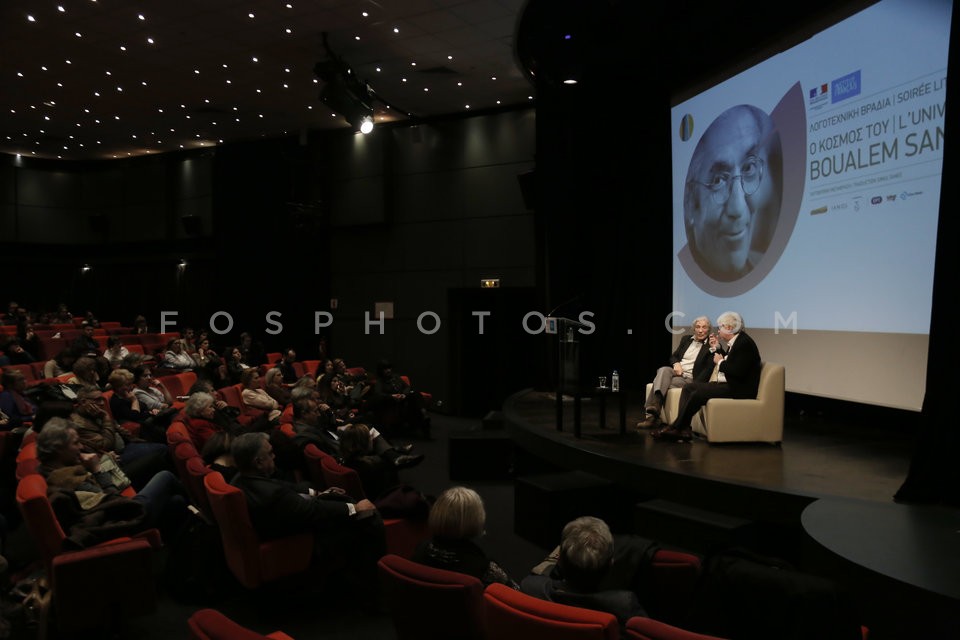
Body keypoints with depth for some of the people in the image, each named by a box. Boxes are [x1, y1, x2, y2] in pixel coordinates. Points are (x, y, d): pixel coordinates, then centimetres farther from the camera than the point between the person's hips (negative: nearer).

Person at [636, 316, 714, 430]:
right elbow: (673, 356, 21)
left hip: (690, 379, -4)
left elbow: (708, 370, -7)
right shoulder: (686, 339, 20)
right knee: (664, 370, -33)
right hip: (676, 372, 4)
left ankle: (651, 414, -32)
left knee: (662, 382, -31)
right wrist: (676, 364, -5)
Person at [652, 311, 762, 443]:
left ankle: (677, 429, -10)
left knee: (698, 393, -24)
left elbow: (738, 371, -25)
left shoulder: (745, 343, -16)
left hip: (739, 389, -11)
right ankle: (683, 429, -10)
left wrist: (720, 362, -12)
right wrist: (718, 348, 14)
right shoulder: (735, 341, 14)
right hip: (729, 384, 11)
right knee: (688, 387, 1)